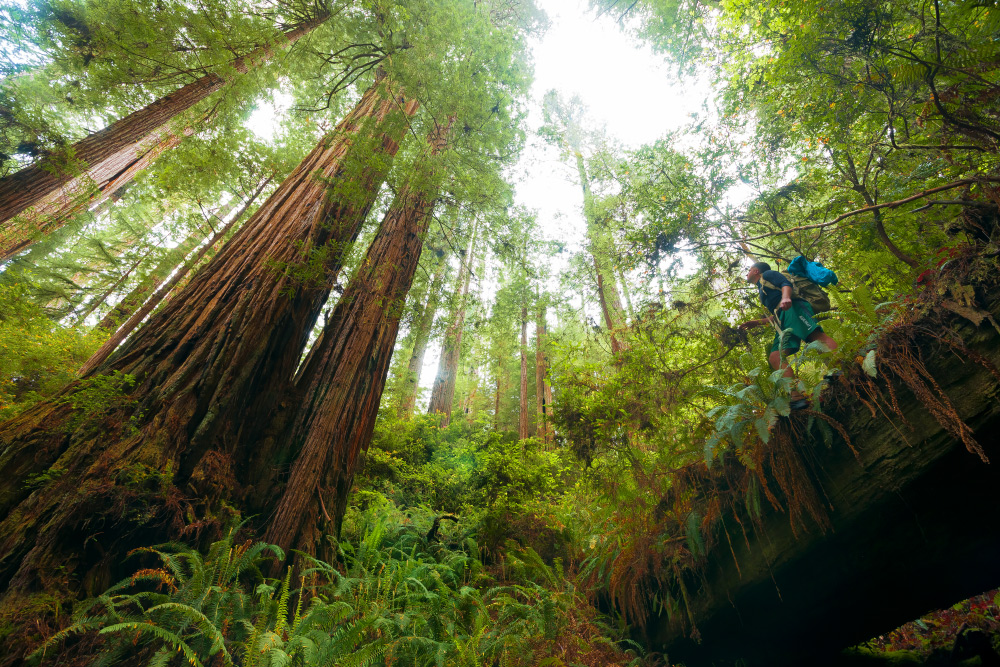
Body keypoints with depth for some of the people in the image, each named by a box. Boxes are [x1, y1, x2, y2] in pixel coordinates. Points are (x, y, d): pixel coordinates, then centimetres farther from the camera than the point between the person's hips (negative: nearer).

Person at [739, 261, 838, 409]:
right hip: (782, 321, 7)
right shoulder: (762, 291, 39)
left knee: (817, 336, -29)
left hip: (792, 308, -7)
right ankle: (797, 396, -29)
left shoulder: (767, 274, 18)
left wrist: (785, 297, -24)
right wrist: (756, 323, 36)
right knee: (774, 357, -14)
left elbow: (786, 283, -3)